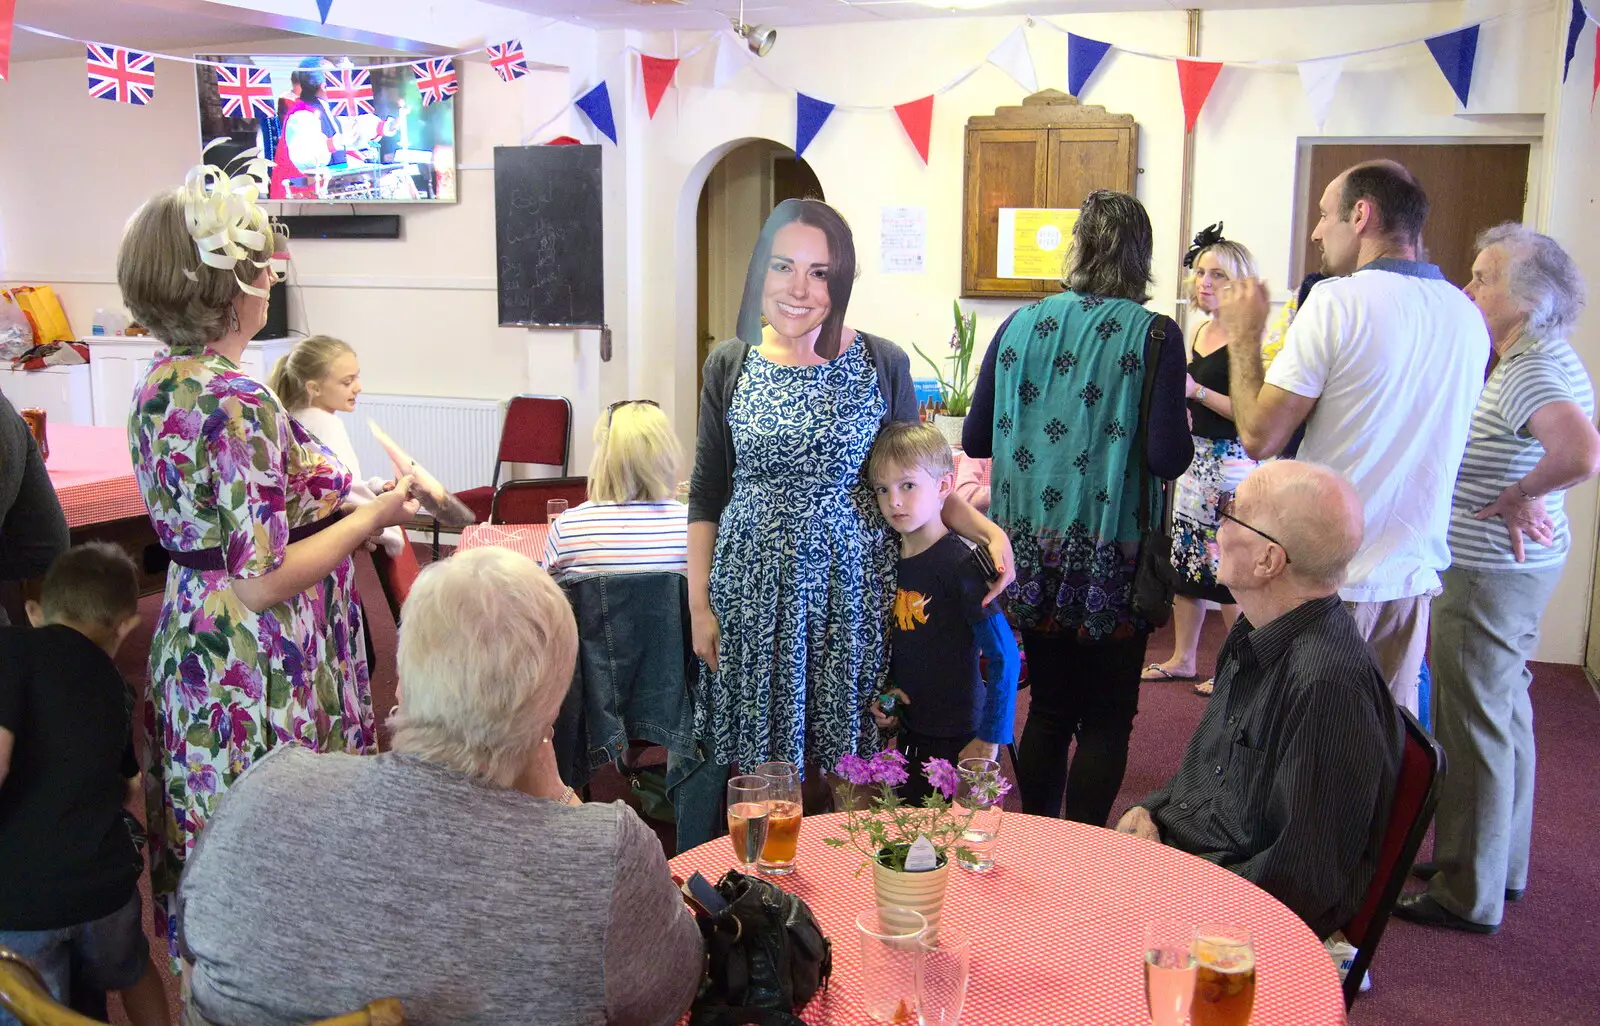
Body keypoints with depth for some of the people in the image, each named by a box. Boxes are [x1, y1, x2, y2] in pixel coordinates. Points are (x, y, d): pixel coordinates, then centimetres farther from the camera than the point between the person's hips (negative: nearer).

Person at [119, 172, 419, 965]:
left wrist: (346, 508, 14)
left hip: (192, 652, 9)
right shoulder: (239, 407, -24)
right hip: (261, 680, -9)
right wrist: (374, 517, -14)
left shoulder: (161, 384, 6)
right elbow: (265, 580, -25)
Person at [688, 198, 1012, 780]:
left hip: (849, 587, -1)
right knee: (759, 756, 7)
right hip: (753, 588, 1)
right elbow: (706, 495, 6)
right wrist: (699, 603, 3)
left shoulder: (883, 365, -3)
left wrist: (988, 532, -8)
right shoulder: (729, 366, 1)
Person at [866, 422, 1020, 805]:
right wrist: (886, 694, 1)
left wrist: (990, 740, -18)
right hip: (908, 734, 7)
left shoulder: (958, 563, -18)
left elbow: (1004, 656, -19)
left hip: (957, 741, -7)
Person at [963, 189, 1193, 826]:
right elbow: (1168, 457, -15)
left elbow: (975, 439, 3)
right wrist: (1182, 432, 7)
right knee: (1106, 718, 10)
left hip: (1034, 550, 4)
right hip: (1111, 557, -3)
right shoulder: (1154, 336, -8)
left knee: (1049, 707, 17)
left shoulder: (1020, 327, 1)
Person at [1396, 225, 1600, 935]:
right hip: (1525, 565, 11)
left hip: (1490, 575, -11)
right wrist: (1525, 497, 11)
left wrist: (1514, 496, -22)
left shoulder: (1528, 373, -22)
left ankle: (1469, 896, 10)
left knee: (1473, 724, -2)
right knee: (1506, 712, 20)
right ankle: (1500, 864, 35)